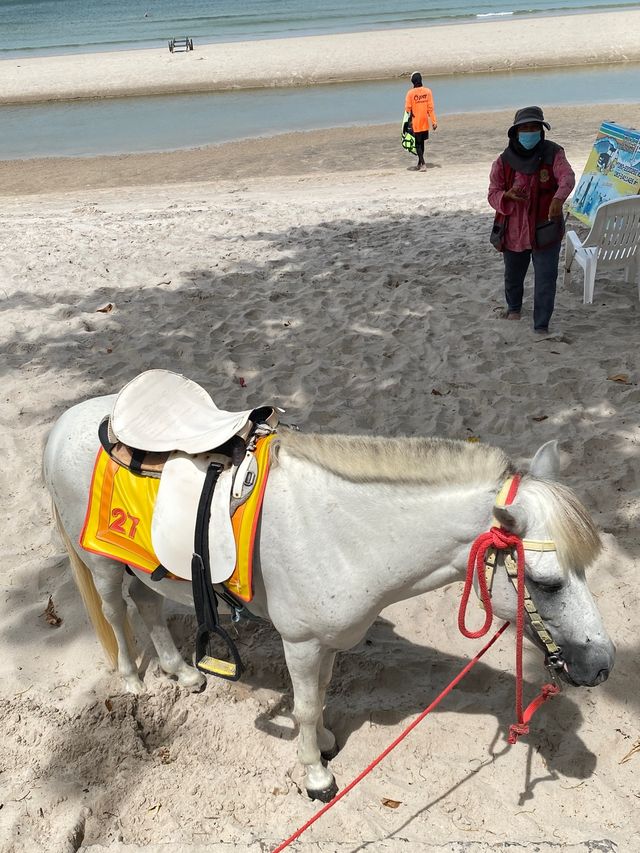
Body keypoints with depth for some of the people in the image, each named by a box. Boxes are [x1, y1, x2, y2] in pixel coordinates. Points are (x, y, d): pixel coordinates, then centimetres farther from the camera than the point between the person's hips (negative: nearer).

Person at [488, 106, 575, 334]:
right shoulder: (504, 161, -3)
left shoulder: (552, 154, -8)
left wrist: (558, 198, -49)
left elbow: (567, 176, -27)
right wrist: (507, 196, -30)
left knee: (546, 280, -5)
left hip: (545, 232, -2)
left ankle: (541, 325, 8)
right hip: (513, 232, 2)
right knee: (513, 276, 21)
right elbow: (493, 195, -5)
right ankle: (513, 306, 51)